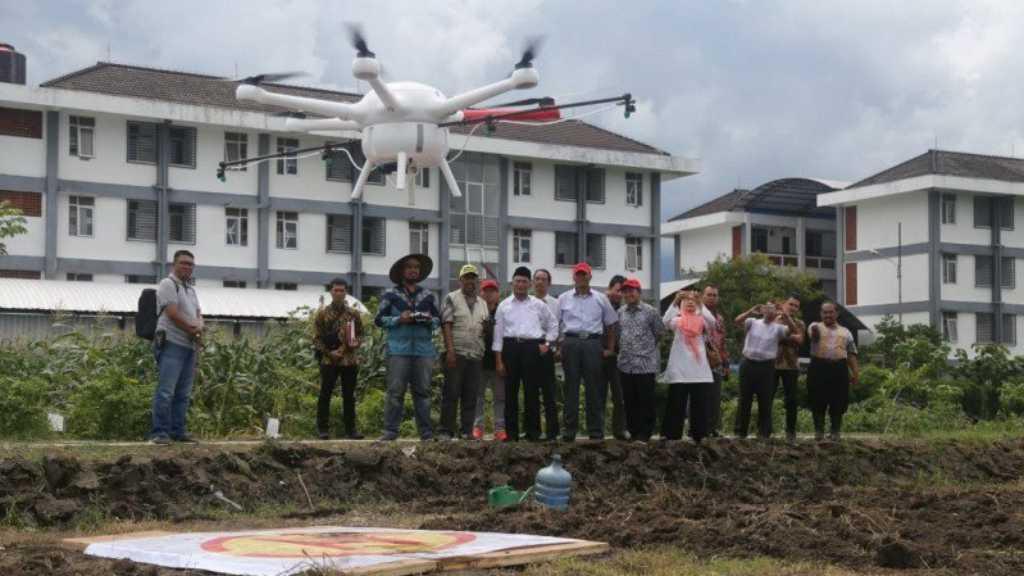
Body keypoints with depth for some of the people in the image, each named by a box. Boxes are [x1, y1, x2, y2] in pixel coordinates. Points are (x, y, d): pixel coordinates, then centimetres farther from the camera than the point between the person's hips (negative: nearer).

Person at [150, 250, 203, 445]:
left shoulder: (191, 289, 22)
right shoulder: (168, 284, -5)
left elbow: (198, 314, 17)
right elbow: (173, 314, -14)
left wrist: (199, 327, -6)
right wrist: (193, 330, -5)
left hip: (190, 346, 9)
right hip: (172, 343, -9)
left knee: (183, 393, 8)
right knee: (166, 391, -12)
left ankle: (178, 431, 12)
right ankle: (159, 432, -11)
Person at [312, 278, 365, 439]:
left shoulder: (354, 314, 9)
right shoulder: (322, 314, 2)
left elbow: (360, 333, 16)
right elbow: (317, 338, 1)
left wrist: (356, 342, -6)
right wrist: (328, 352, -11)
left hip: (350, 360, 2)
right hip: (329, 360, -2)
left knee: (349, 396, 6)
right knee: (325, 395, 1)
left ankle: (350, 429, 11)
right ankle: (323, 429, 7)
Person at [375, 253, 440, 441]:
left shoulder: (428, 296, 16)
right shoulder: (390, 295, 7)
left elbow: (438, 319, 17)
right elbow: (379, 320, 4)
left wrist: (430, 320, -5)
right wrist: (399, 319, -11)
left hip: (424, 350, 3)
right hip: (398, 350, -3)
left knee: (422, 391, 3)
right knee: (395, 391, -5)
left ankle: (426, 431, 7)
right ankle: (390, 430, -2)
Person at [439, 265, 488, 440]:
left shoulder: (482, 303, 19)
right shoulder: (451, 299, 3)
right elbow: (446, 325, -5)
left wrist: (486, 326, -2)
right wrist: (450, 351, -15)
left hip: (476, 355, 5)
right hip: (456, 353, -5)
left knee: (470, 396, 4)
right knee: (451, 393, -4)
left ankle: (466, 430, 8)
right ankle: (447, 431, 0)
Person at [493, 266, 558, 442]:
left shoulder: (538, 305, 12)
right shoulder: (504, 306, 11)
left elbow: (553, 326, 21)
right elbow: (498, 333, 8)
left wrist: (547, 343, 6)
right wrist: (499, 360, 2)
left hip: (532, 348, 0)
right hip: (510, 347, 0)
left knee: (531, 391, -1)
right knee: (511, 391, 1)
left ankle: (533, 432, 4)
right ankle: (511, 432, 7)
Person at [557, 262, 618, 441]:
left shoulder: (600, 299, 11)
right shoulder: (564, 299, 11)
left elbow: (610, 325, 13)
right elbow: (555, 324, 9)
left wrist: (611, 348, 7)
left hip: (593, 343, 0)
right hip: (570, 342, 0)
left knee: (594, 387, 1)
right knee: (571, 387, 2)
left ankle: (596, 430, 6)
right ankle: (570, 429, 5)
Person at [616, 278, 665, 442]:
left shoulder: (650, 311, -2)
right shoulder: (620, 312, 11)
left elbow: (660, 332, 3)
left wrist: (647, 347, 10)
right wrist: (623, 348, 14)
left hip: (646, 364, -4)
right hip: (625, 364, 4)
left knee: (646, 401, -2)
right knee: (629, 401, 8)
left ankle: (644, 434, 3)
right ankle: (633, 431, 17)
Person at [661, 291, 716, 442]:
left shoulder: (701, 320, 10)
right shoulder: (677, 321, 6)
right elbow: (665, 321, -13)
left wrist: (701, 304, -6)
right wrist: (675, 302, -13)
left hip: (699, 369, 2)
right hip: (680, 369, -2)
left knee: (700, 404, 5)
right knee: (676, 404, 0)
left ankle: (698, 434, 14)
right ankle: (671, 435, 4)